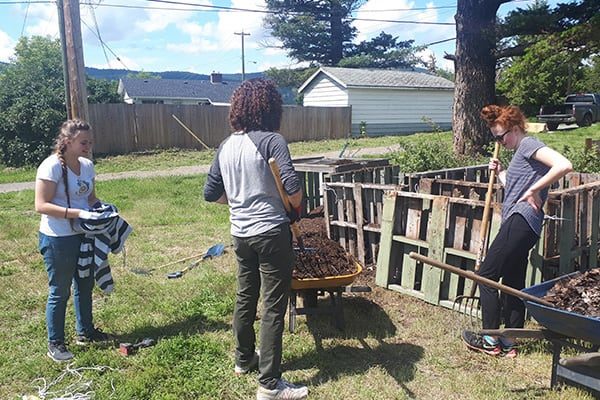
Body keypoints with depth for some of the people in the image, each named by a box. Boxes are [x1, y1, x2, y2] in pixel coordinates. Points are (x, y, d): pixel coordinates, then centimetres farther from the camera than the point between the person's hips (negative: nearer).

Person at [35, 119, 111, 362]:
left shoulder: (87, 165, 4)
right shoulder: (52, 166, -18)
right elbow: (41, 205, -21)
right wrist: (78, 213, -28)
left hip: (83, 235, 8)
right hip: (58, 239, -7)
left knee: (85, 285, 19)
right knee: (60, 292, 5)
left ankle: (85, 332, 37)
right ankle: (55, 344, 22)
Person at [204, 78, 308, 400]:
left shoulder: (226, 146, 6)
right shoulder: (272, 140, -15)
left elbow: (211, 193, 11)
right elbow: (293, 190, -24)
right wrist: (295, 208, -4)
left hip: (241, 234, 7)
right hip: (272, 233, -7)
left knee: (245, 298, 21)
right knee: (273, 307, 1)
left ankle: (243, 359, 39)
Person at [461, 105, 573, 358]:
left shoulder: (529, 144, -7)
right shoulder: (521, 151, 23)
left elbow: (564, 165, -23)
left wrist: (533, 191, -18)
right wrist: (499, 171, 17)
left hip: (521, 221, -11)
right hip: (520, 224, 11)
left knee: (487, 275, -3)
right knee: (513, 283, 12)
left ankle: (491, 340, 5)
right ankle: (510, 344, 20)